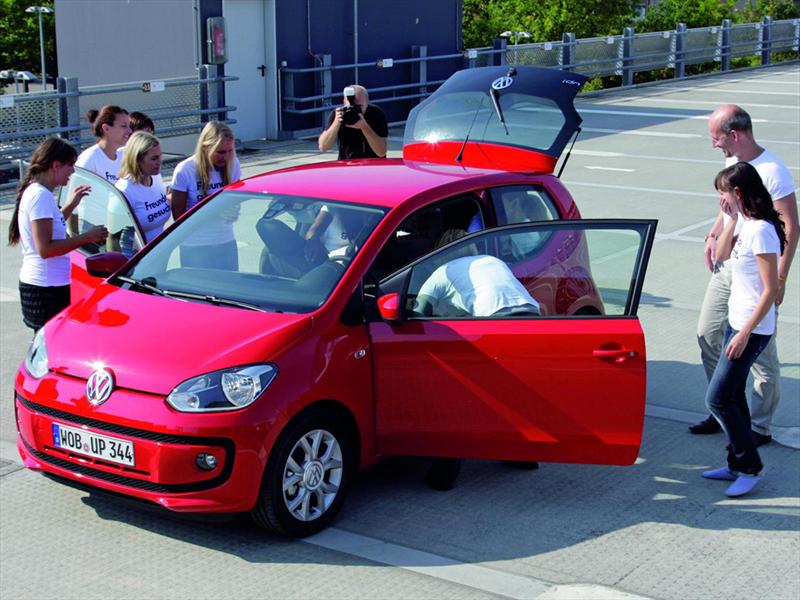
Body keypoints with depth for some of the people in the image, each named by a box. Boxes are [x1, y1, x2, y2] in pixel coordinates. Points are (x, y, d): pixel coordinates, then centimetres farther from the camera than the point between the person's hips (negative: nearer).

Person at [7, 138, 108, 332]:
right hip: (46, 289, -10)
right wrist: (87, 237, -17)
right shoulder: (41, 196, -16)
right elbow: (45, 248, -21)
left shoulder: (33, 192, 14)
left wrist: (71, 205, 22)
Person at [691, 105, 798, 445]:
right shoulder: (732, 161, 7)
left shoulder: (772, 172, -19)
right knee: (708, 335, 13)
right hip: (726, 268, 9)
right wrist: (714, 235, 15)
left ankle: (760, 427, 12)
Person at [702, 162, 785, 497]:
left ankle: (751, 468, 5)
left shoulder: (761, 231, -22)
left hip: (752, 329, -9)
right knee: (732, 395, 15)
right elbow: (722, 255, 15)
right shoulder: (743, 222, 5)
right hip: (737, 321, 9)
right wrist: (731, 220, 3)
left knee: (718, 399, -6)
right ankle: (738, 463, 26)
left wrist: (745, 333, -21)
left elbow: (771, 290, -22)